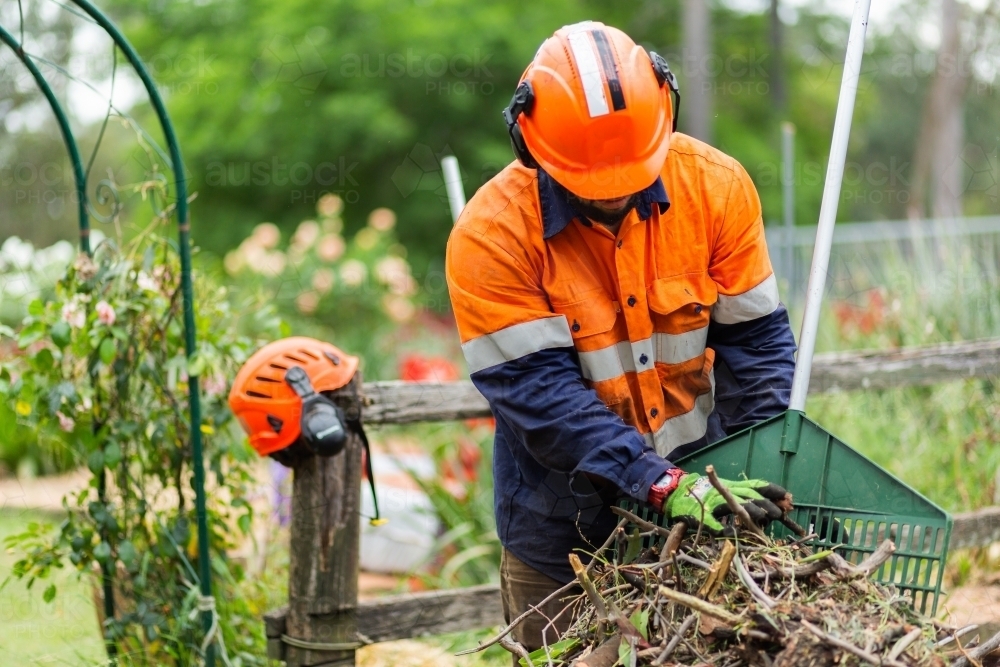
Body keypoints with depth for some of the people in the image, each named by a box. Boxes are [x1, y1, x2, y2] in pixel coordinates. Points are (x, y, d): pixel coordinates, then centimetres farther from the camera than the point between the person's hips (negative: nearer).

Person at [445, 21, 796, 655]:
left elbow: (755, 338, -5)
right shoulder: (492, 234, -20)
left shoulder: (716, 186, -11)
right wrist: (663, 486, -29)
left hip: (700, 490, 2)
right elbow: (537, 390, -23)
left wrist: (768, 471, -14)